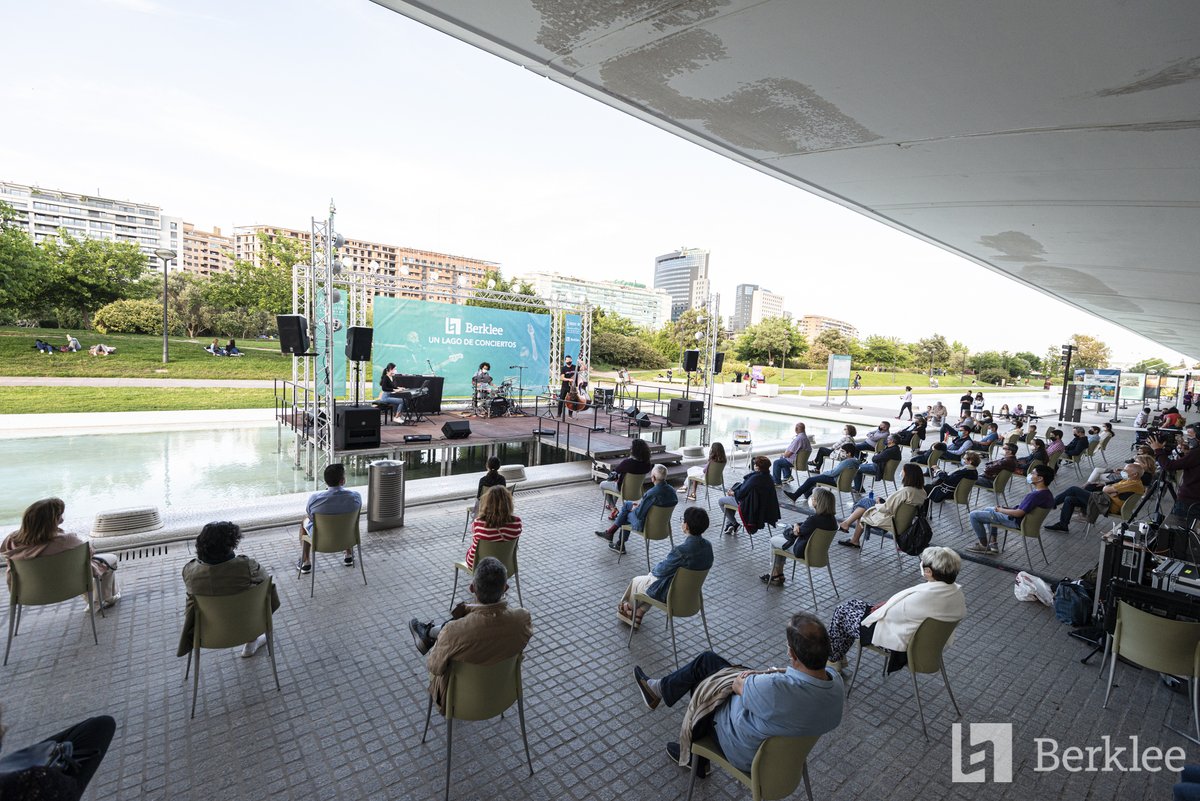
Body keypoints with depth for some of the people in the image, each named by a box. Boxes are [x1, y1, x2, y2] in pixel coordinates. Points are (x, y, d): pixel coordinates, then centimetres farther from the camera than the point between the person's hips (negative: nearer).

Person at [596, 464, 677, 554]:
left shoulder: (651, 493, -33)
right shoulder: (672, 491, -8)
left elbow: (639, 514, -25)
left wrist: (634, 509, -3)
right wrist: (641, 502, 7)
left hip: (646, 525, -8)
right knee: (626, 504, 19)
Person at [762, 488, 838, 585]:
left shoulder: (814, 519, -34)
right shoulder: (832, 519, -7)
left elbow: (799, 532, -18)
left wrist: (795, 526, 1)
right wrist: (797, 525, -13)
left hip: (803, 551, -8)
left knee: (773, 541, 14)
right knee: (779, 537, 24)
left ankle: (776, 576, 27)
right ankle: (778, 574, 29)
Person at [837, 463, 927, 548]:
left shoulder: (904, 492, -30)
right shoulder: (922, 492, -3)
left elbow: (887, 508, -23)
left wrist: (878, 504, -2)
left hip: (890, 520, -8)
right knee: (866, 501, 14)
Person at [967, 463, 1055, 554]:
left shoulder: (1036, 495, -31)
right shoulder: (1047, 493, -1)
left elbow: (1018, 513, -28)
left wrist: (1000, 509, -14)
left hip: (1015, 522, -10)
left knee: (974, 515, -8)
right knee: (988, 509, 30)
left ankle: (984, 545, 10)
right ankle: (992, 543, 24)